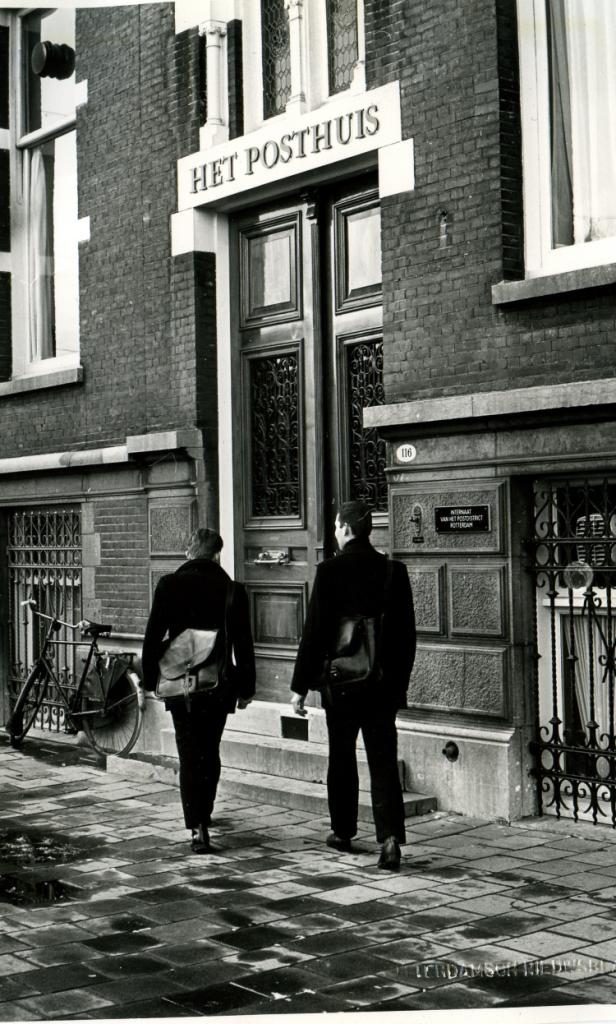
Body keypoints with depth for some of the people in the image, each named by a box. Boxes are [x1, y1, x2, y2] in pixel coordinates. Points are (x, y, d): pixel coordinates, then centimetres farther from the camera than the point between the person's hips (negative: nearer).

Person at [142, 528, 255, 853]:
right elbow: (243, 644, -1)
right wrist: (246, 688, 7)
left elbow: (153, 637, -3)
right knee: (210, 753, 16)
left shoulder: (169, 585, -4)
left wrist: (149, 679, 6)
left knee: (190, 756, 2)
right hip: (218, 686, 1)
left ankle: (197, 827, -8)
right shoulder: (232, 590, -4)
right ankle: (203, 816, 28)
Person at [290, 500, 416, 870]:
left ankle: (343, 831, 26)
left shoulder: (330, 570, -10)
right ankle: (390, 836, -11)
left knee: (342, 758, 14)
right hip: (384, 683, 2)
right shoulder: (394, 570, 0)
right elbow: (407, 632, 5)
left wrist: (301, 685, -3)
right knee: (384, 760, 3)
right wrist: (401, 681, 15)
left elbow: (315, 631, -10)